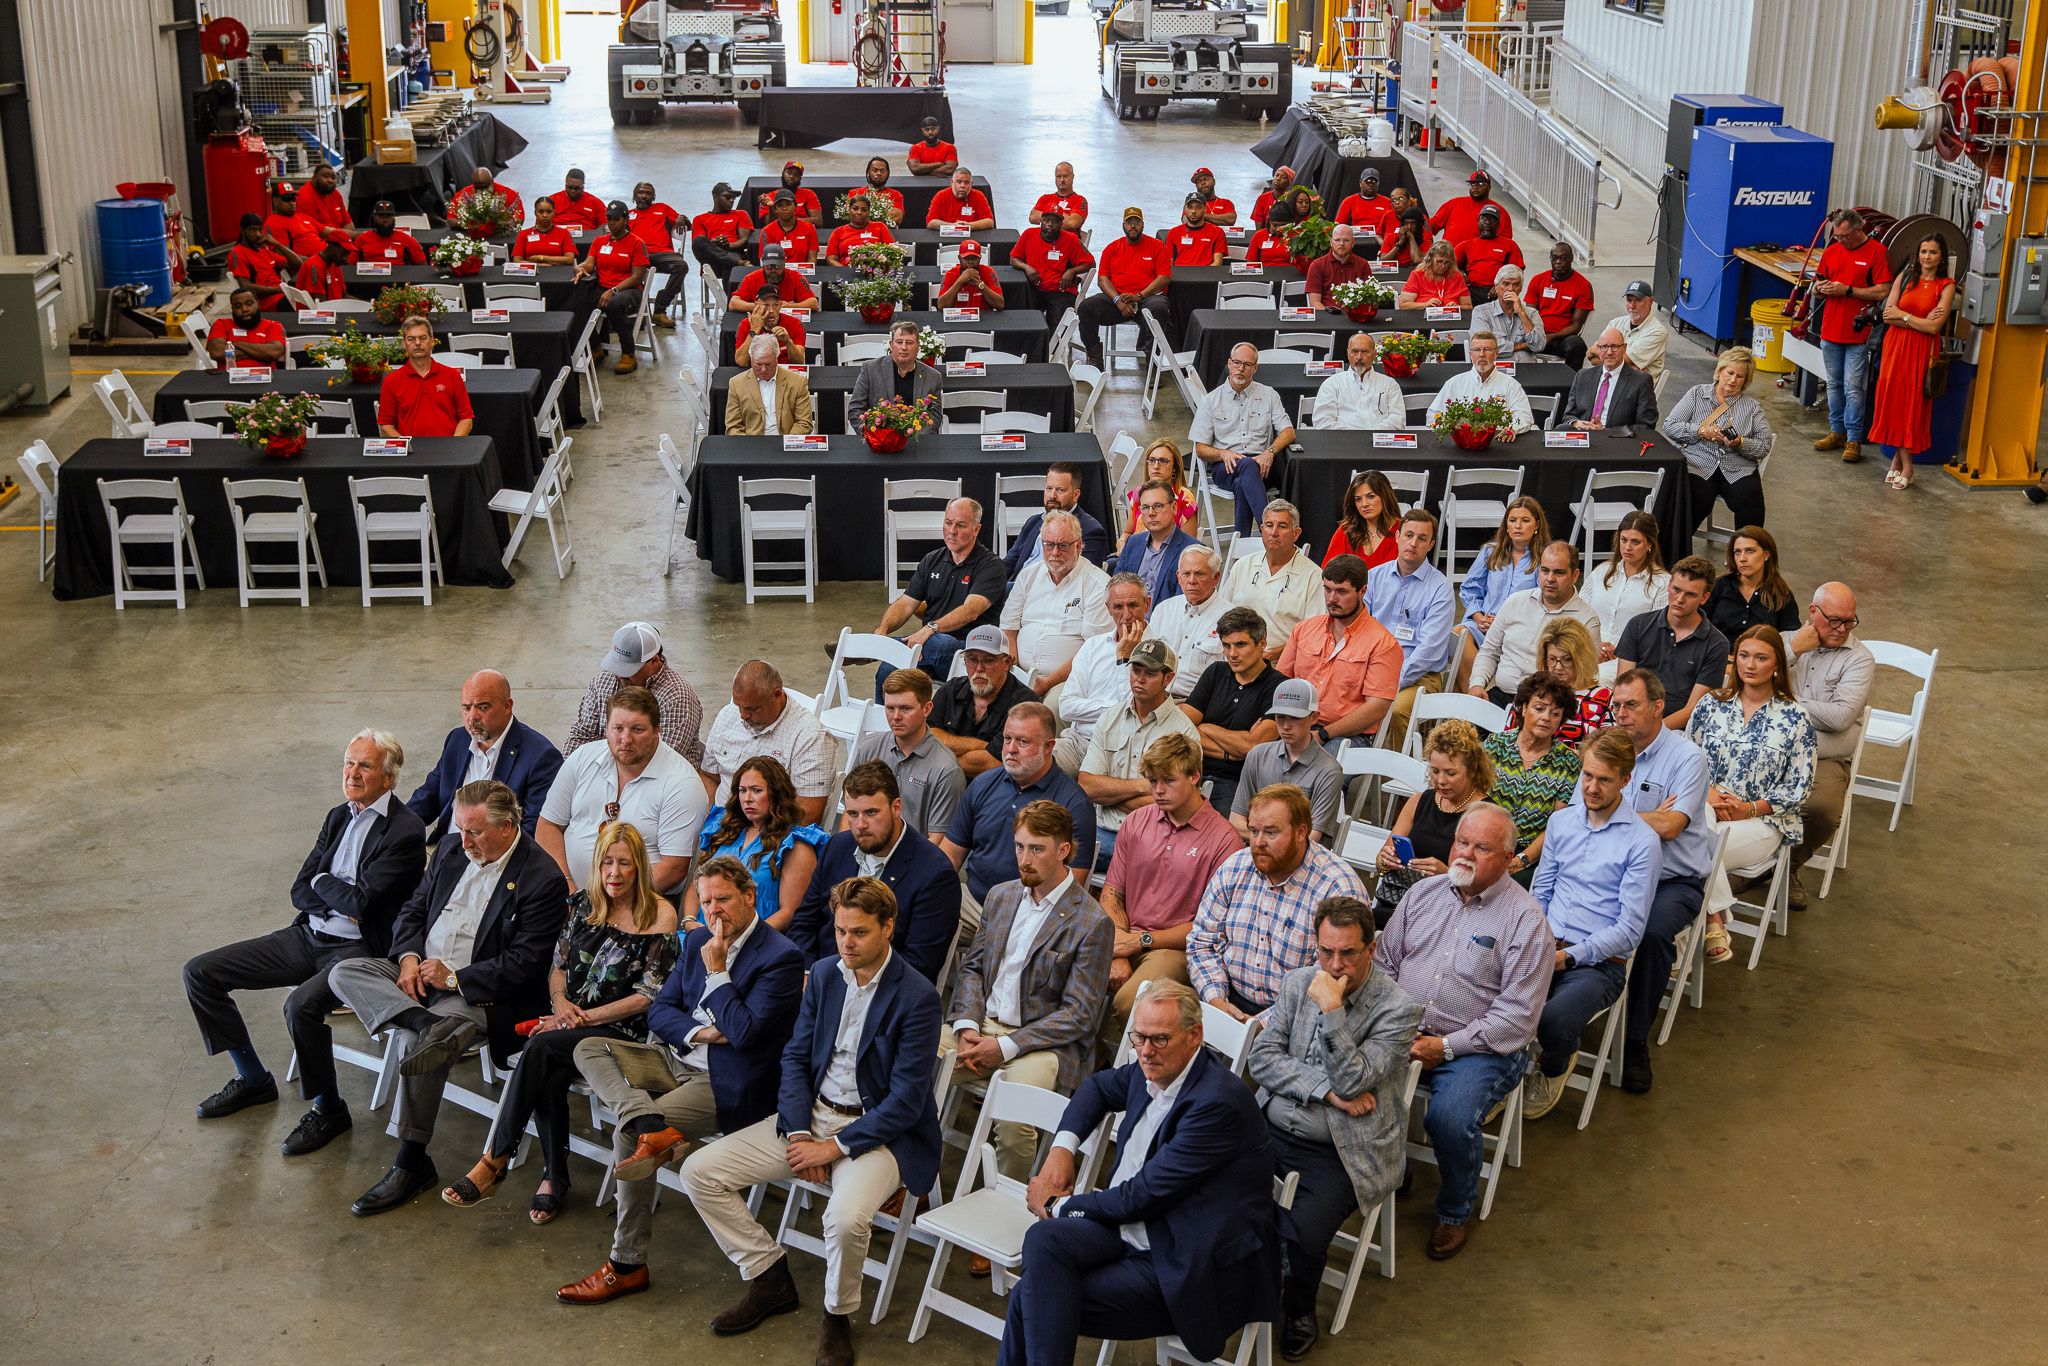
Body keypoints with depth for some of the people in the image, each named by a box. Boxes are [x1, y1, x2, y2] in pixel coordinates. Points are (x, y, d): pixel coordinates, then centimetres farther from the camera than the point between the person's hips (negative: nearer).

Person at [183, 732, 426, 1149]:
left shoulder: (406, 832, -13)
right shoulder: (339, 817, 13)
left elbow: (362, 902, -20)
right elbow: (300, 891, 10)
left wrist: (322, 880, -2)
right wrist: (339, 903, -10)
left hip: (358, 950, -8)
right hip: (308, 937, 8)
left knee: (301, 1005, -36)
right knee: (200, 973, 2)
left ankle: (328, 1110, -11)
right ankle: (252, 1078, 16)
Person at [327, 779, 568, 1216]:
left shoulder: (543, 880, -14)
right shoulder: (452, 849, 8)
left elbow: (522, 965, -17)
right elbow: (414, 909, 16)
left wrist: (454, 978, -20)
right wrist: (409, 956, -5)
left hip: (479, 993, -8)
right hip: (420, 972, 8)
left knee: (414, 1040, -32)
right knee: (343, 973, -15)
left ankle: (411, 1162, -20)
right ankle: (433, 1028, -37)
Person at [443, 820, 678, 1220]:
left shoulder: (659, 915, -5)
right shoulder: (583, 904, 11)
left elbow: (648, 995, -8)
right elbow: (558, 964, 17)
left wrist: (585, 1017, -11)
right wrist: (561, 1002, -5)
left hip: (620, 1028, -4)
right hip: (570, 1018, 5)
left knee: (541, 1047, -30)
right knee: (549, 1076, -29)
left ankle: (494, 1161, -27)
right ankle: (554, 1179, -15)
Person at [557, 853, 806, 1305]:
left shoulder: (781, 958, -13)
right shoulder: (697, 940, 11)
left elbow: (743, 1032, -21)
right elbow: (659, 1011, 10)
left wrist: (716, 970, -15)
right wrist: (699, 1032, -10)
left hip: (728, 1084, -8)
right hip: (678, 1060, 8)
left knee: (626, 1136, -22)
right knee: (588, 1049, -10)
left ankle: (627, 1265, -11)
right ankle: (652, 1127, -35)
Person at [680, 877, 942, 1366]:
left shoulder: (918, 997, -16)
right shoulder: (824, 973, 4)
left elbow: (906, 1101, -18)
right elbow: (795, 1056, 8)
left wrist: (834, 1147, -18)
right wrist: (799, 1134, -7)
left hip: (879, 1130, -7)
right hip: (811, 1114, 7)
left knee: (846, 1217, -36)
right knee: (698, 1172, -4)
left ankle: (838, 1317, -5)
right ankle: (769, 1280, 11)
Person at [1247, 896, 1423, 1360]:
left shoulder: (1399, 1008, -8)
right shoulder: (1298, 982, 7)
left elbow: (1351, 1082, -16)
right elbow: (1261, 1059, 1)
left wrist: (1331, 1009, -23)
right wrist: (1327, 1090, -12)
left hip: (1340, 1153, -4)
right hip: (1273, 1131, 4)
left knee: (1301, 1237, -27)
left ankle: (1299, 1312, 8)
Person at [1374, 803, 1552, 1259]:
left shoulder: (1525, 918, -7)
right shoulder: (1424, 892, 10)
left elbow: (1516, 1015, -11)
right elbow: (1384, 961, 16)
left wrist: (1447, 1046, -16)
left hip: (1479, 1048, -4)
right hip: (1403, 1033, 5)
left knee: (1449, 1118, -30)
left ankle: (1455, 1212, 0)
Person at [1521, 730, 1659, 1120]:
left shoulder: (1642, 842, -7)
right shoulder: (1560, 821, 12)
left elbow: (1629, 930, -9)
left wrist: (1568, 956, -18)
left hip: (1599, 962, -4)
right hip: (1546, 949, 4)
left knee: (1552, 1025, -33)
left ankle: (1553, 1071, 5)